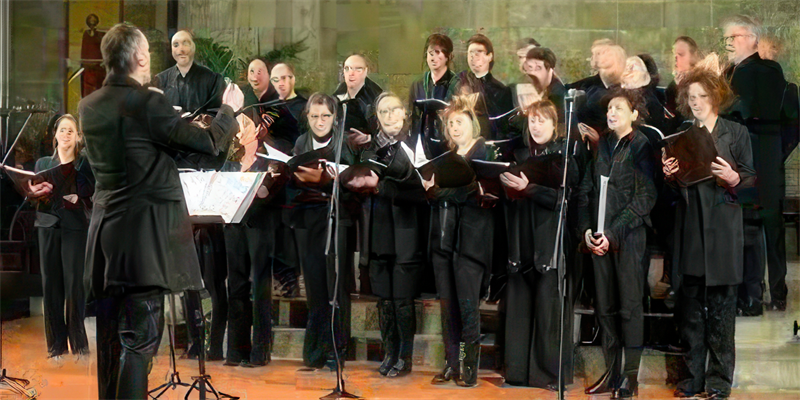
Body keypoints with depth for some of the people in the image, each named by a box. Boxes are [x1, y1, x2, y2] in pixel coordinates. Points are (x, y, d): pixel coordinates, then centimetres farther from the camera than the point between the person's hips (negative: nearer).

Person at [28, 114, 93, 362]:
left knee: (74, 284, -7)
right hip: (48, 225, 3)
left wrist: (79, 200, -18)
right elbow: (34, 200, 15)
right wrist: (36, 193, -6)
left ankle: (79, 343, 0)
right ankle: (56, 344, 7)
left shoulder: (85, 164, 7)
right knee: (51, 284, 1)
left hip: (75, 227, -3)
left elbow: (93, 196, 2)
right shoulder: (43, 163, 17)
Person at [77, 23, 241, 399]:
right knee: (140, 337, -4)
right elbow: (208, 142, -10)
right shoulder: (147, 103, -15)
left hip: (105, 234, 7)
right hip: (144, 234, -7)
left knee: (111, 333, 14)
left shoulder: (89, 106, 7)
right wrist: (229, 108, 7)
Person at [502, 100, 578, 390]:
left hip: (550, 242, -5)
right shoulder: (521, 155, 15)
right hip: (522, 241, 5)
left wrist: (528, 188, -17)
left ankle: (553, 373, 3)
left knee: (548, 308, -5)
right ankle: (519, 369, 14)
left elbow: (564, 197, -12)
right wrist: (508, 186, -5)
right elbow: (511, 196, 16)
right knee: (519, 305, 6)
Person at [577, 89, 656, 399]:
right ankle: (612, 373, 14)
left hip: (629, 236, -5)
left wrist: (613, 233, -13)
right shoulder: (601, 145, 12)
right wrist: (586, 229, 0)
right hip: (599, 237, 5)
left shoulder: (641, 147, -3)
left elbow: (645, 197, -9)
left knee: (630, 306, -1)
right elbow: (585, 190, 13)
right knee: (605, 307, 7)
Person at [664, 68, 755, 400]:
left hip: (723, 229, -3)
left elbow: (751, 180, 2)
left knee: (721, 309, 0)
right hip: (690, 232, 3)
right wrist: (668, 175, -4)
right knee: (690, 308, 6)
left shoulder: (736, 133, 4)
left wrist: (734, 179, -18)